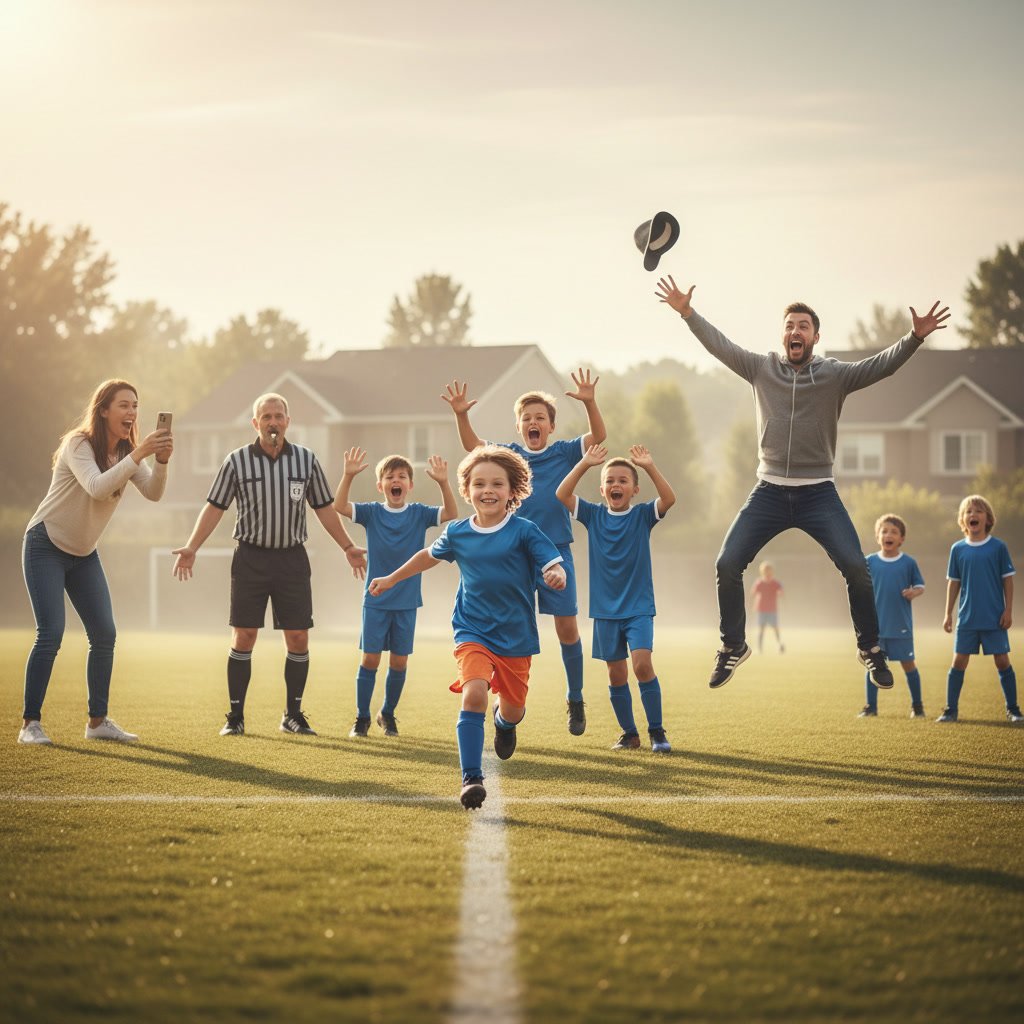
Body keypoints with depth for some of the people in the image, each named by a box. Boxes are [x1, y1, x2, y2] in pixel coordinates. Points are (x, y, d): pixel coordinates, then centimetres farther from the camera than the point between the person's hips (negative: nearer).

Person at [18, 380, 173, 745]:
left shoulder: (126, 452, 0)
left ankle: (98, 721, 11)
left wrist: (162, 461, -33)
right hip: (46, 546, -7)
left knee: (105, 634, 2)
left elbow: (153, 493, -15)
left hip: (84, 553, 7)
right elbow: (97, 487, -37)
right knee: (50, 634, -15)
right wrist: (138, 455, -44)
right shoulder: (78, 444, -20)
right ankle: (30, 724, -9)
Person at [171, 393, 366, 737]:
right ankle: (235, 716, 4)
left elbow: (324, 508, 13)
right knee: (244, 637, -3)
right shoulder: (237, 461, -1)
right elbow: (214, 507, 2)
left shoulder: (306, 460, 5)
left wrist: (347, 547, 12)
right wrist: (191, 547, -6)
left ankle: (293, 715, 12)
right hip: (251, 557, -2)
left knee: (298, 639, 1)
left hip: (292, 558, 2)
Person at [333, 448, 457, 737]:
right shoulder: (372, 512, -2)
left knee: (399, 661, 5)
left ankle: (388, 713, 23)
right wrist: (348, 475, -31)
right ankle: (362, 717, 9)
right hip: (376, 601, -1)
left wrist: (443, 483, -30)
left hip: (406, 602, 1)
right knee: (370, 658, -2)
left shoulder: (419, 513, -1)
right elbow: (339, 506, -16)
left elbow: (451, 514, -14)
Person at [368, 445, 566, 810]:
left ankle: (505, 721, 53)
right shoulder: (457, 533, 0)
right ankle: (471, 778, -21)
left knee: (512, 708, 13)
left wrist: (557, 575, -39)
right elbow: (428, 555, 20)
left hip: (516, 638, 0)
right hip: (472, 633, 0)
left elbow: (555, 568, -15)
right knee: (474, 694, -23)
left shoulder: (524, 531, -10)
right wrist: (391, 579, 28)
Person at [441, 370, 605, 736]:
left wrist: (589, 403, -25)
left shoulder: (565, 453, 3)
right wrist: (461, 415, -20)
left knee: (567, 627, 1)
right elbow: (472, 445, -2)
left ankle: (575, 699, 15)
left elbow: (598, 437, -9)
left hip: (556, 552, -1)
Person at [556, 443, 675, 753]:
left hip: (639, 607, -3)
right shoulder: (594, 515, 3)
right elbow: (562, 494, -10)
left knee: (642, 663, -18)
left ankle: (657, 732, -7)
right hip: (605, 609, 3)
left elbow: (669, 498, -19)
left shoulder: (642, 515, -2)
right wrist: (585, 464, -18)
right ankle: (629, 734, 20)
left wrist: (649, 467, -28)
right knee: (616, 674, 6)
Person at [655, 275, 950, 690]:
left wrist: (916, 336, -30)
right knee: (727, 565, -6)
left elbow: (882, 364, -14)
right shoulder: (761, 368, 3)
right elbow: (719, 345, 1)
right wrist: (687, 312, -10)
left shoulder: (835, 374, -3)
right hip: (769, 492, 2)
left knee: (855, 566, -16)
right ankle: (733, 646, 14)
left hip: (818, 493, -2)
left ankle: (870, 648, 5)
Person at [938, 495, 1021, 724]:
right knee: (959, 662, 1)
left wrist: (1008, 611, -4)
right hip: (966, 618, 2)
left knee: (1002, 661, 1)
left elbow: (1008, 580, 1)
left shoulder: (998, 547, -2)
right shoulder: (958, 549, 3)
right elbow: (953, 583, 8)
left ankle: (1013, 709, 11)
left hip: (995, 619, -2)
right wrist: (948, 614, 7)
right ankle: (951, 709, 8)